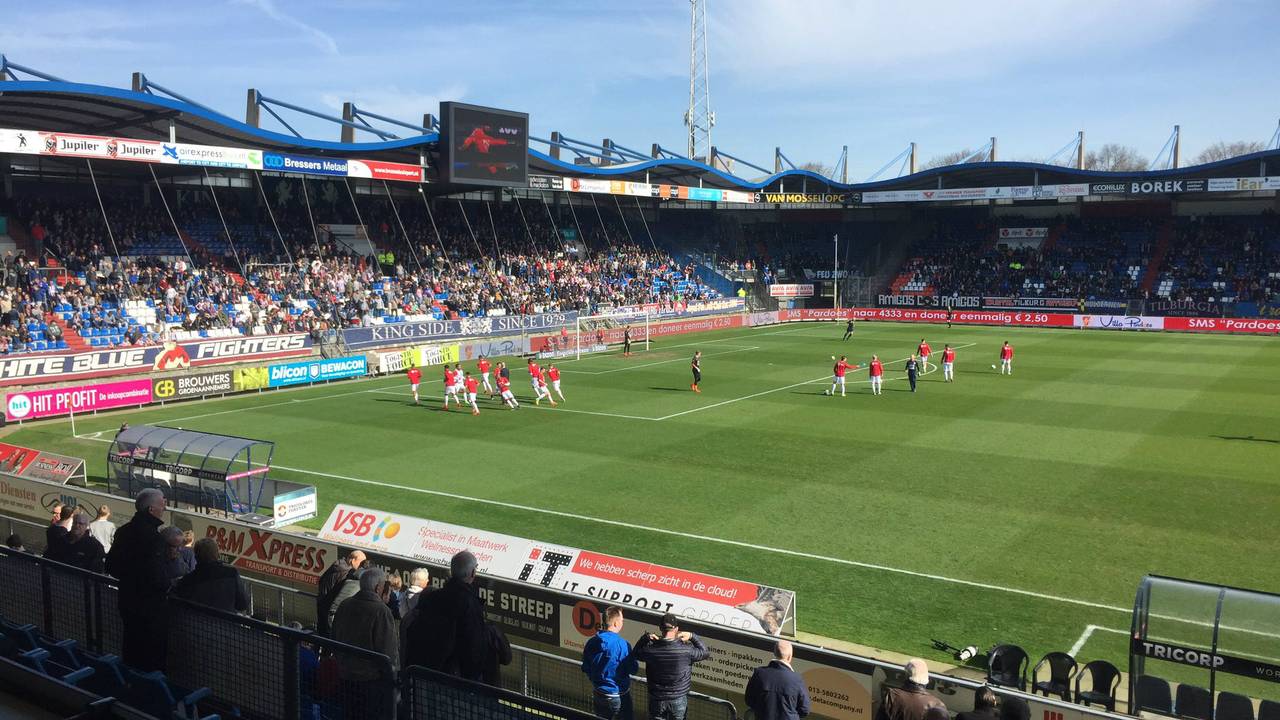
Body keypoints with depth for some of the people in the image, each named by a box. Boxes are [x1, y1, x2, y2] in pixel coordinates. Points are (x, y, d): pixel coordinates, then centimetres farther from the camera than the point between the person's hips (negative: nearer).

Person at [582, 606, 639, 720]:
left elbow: (585, 669, 5)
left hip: (598, 694, 6)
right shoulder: (622, 644, -23)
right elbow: (633, 670, -15)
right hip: (619, 696, -6)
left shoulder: (592, 643, -5)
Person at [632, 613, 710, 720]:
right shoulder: (686, 650, -20)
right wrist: (692, 636, -1)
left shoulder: (651, 650, -17)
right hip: (678, 700, -1)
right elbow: (706, 653, -2)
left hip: (657, 700, 1)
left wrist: (645, 637, -1)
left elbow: (635, 653, 5)